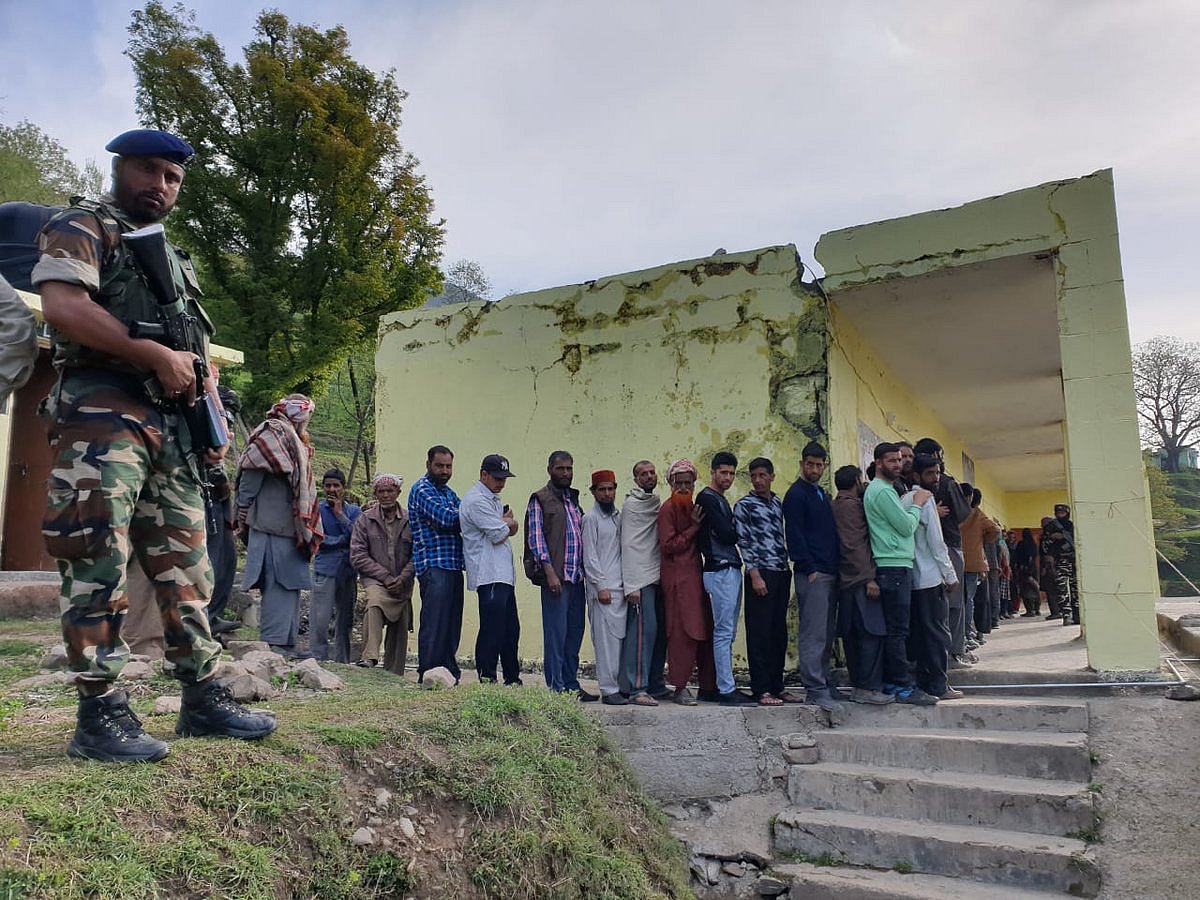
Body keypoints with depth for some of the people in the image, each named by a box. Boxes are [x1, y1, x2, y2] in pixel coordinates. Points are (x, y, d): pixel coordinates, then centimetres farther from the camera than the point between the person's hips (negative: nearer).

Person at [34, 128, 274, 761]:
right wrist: (156, 356, -15)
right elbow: (63, 306, -14)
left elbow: (199, 349, 26)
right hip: (101, 412, -7)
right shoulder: (83, 227, 5)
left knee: (184, 566, 7)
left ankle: (203, 701, 13)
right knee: (99, 563, -10)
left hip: (172, 427, 8)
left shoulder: (174, 260, 28)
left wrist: (215, 416, 11)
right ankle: (100, 717, -4)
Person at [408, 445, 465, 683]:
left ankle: (449, 674, 17)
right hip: (434, 566, -8)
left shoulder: (448, 492, 22)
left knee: (452, 624, 10)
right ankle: (428, 676, -1)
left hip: (453, 567, 8)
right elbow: (446, 519, -17)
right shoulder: (422, 489, -4)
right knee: (434, 624, -7)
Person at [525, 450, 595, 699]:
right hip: (555, 576, -7)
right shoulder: (540, 499, -1)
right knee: (556, 632, -4)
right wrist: (550, 572, -16)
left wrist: (586, 571, 13)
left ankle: (571, 685, 18)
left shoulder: (573, 499, 19)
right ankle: (556, 688, 3)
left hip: (577, 576, 7)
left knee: (575, 632, 10)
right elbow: (536, 538, -8)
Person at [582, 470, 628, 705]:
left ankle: (620, 684, 12)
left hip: (621, 587, 6)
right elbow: (589, 556, -7)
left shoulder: (619, 516, 17)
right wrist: (601, 586, -12)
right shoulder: (591, 519, -2)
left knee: (621, 637, 5)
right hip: (602, 588, -6)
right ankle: (608, 690, -2)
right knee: (606, 639, -6)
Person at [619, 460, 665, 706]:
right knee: (643, 630, -11)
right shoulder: (632, 504, -5)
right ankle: (637, 689, -9)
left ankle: (656, 685, 16)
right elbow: (627, 545, -11)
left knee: (660, 631, 8)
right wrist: (631, 586, -16)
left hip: (659, 577, 7)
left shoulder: (657, 504, 18)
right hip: (641, 579, -7)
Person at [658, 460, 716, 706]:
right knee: (682, 632, -7)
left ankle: (708, 685, 16)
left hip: (695, 574, 8)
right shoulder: (668, 509, -6)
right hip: (677, 577, -8)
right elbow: (667, 546, -14)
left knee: (704, 630, 8)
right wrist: (693, 527, -13)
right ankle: (680, 687, 1)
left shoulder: (691, 507, 19)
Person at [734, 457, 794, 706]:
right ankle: (761, 689, 0)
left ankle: (777, 685, 17)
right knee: (760, 632, -4)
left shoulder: (779, 503, 16)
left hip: (782, 573, 6)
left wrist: (787, 568, 14)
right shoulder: (744, 506, -1)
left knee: (779, 632, 9)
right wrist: (755, 575, -14)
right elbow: (743, 542, -7)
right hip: (761, 573, -6)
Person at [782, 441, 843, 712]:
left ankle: (823, 682, 21)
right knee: (813, 634, -6)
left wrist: (835, 569, 15)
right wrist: (810, 570, -18)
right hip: (812, 574, -9)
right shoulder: (796, 495, -6)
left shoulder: (822, 494, 20)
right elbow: (795, 536, -13)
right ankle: (815, 690, -4)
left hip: (829, 573, 9)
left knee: (826, 634, 12)